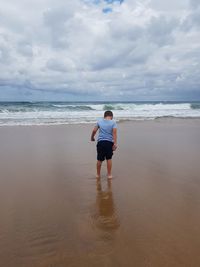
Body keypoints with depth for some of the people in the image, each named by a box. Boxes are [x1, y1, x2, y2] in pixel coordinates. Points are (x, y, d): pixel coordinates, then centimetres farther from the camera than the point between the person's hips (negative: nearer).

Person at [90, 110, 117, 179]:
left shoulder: (99, 121, 7)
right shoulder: (113, 122, 2)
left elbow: (94, 131, 4)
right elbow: (114, 132, -10)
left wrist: (92, 137, 22)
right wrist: (115, 143, -14)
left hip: (100, 142, 1)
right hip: (109, 142, -1)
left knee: (99, 160, 11)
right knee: (109, 159, 11)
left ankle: (98, 174, 24)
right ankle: (109, 175, 18)